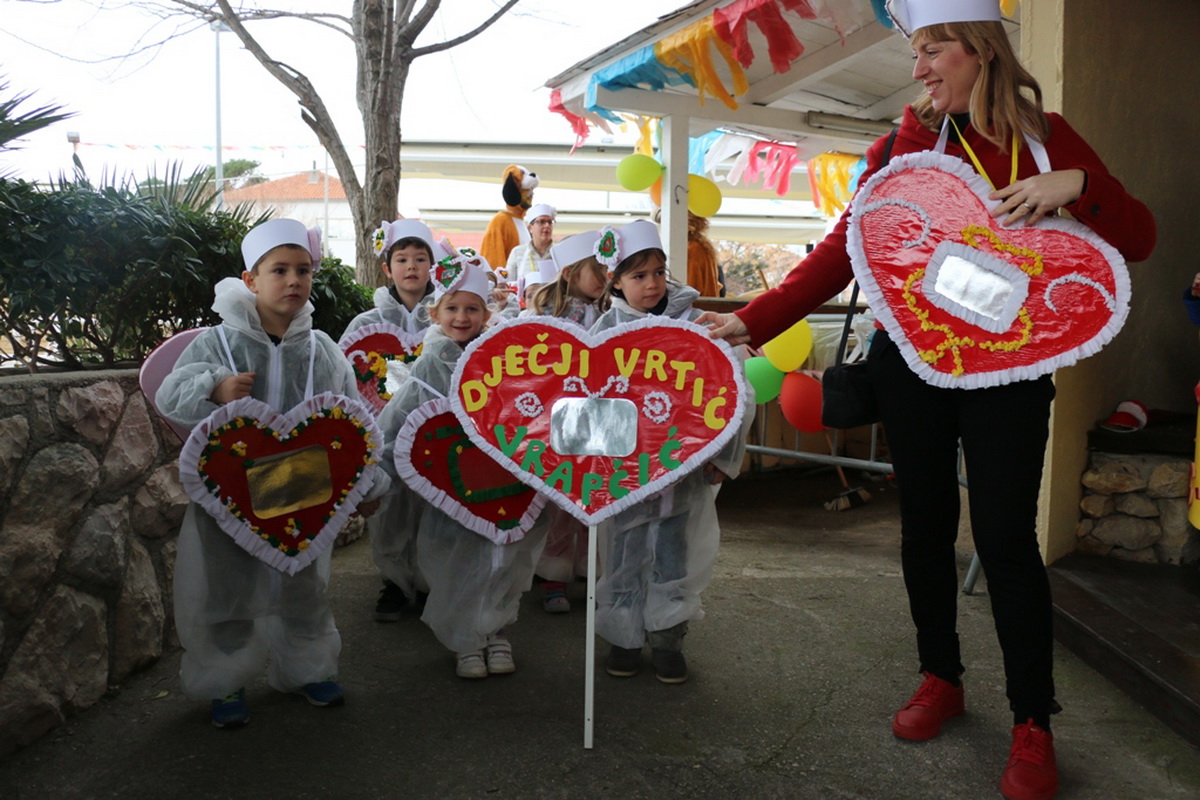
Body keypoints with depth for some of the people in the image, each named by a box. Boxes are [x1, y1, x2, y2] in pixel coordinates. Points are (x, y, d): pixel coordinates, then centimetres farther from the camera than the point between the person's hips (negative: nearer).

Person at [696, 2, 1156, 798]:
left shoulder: (1045, 136, 2)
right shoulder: (902, 147, 4)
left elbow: (1138, 239, 0)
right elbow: (842, 252, -1)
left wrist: (1075, 183, -19)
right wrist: (753, 320, -11)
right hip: (912, 360, 2)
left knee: (1005, 535, -3)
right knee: (926, 525, 10)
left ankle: (1034, 725, 13)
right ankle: (941, 678, 29)